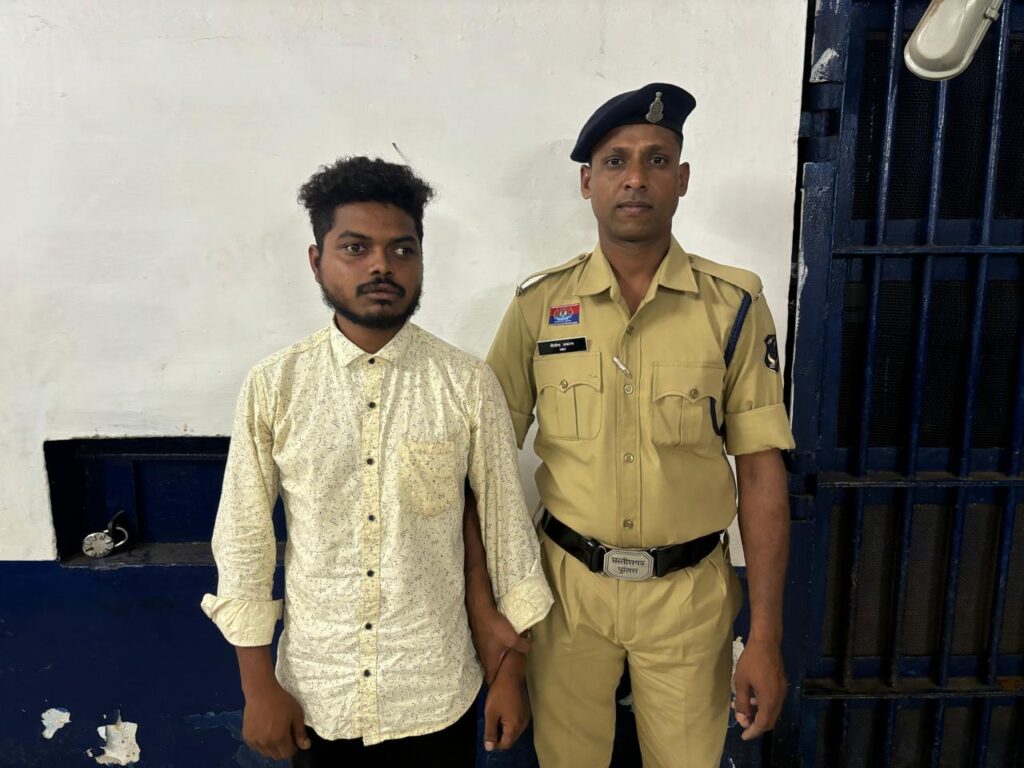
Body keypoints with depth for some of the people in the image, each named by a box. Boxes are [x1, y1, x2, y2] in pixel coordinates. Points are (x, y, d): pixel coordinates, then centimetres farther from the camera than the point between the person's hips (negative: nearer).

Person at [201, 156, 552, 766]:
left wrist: (511, 671, 1)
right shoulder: (273, 387, -9)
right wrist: (259, 687, 0)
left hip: (437, 693, -1)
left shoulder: (469, 386, -11)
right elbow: (243, 539, -2)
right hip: (316, 693, 1)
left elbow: (506, 530, -5)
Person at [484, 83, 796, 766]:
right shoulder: (538, 305, -5)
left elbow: (761, 471, -5)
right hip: (567, 582, 1)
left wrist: (767, 638, -5)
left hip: (690, 589, 0)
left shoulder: (734, 306, -7)